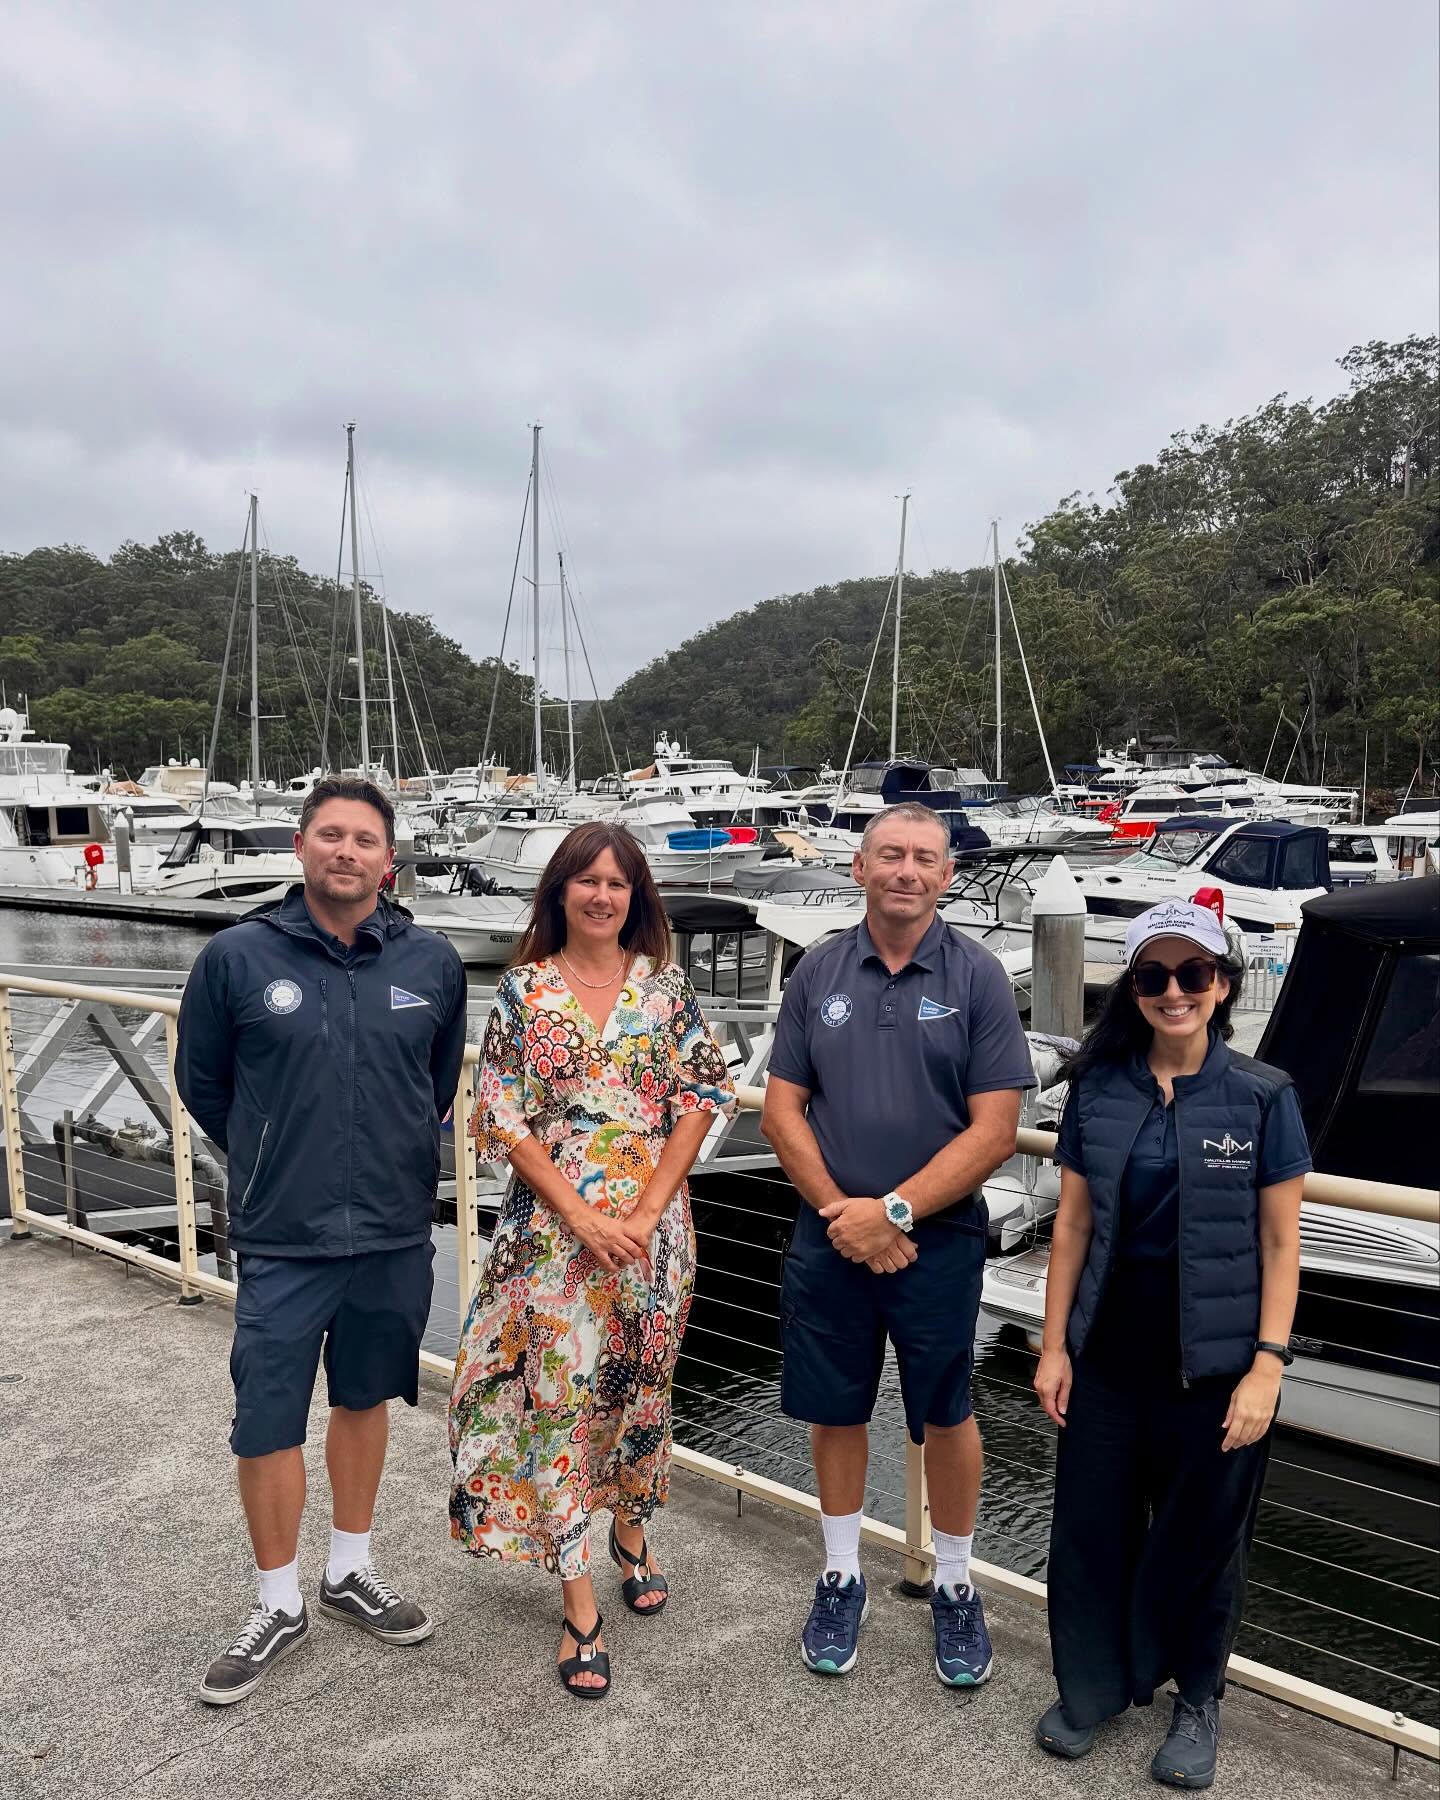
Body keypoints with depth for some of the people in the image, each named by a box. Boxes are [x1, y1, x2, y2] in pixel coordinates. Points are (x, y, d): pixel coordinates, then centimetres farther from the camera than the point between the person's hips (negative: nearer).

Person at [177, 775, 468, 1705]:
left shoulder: (433, 962, -5)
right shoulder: (237, 958, -10)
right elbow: (202, 1084, 4)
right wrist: (275, 1162, 10)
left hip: (397, 1235, 2)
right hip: (283, 1242, -2)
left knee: (365, 1400, 18)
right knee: (268, 1424, 6)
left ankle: (352, 1572, 39)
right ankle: (281, 1606, 29)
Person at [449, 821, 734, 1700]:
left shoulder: (666, 987, 1)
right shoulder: (523, 991, -2)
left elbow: (701, 1099, -3)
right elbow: (501, 1120, -5)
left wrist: (648, 1210, -11)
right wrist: (581, 1214, -14)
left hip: (654, 1224, 2)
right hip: (554, 1225, -1)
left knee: (642, 1388, 15)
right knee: (557, 1398, 0)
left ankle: (632, 1532, 42)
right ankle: (580, 1606, 13)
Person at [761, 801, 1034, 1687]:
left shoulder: (977, 976, -7)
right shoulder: (818, 973, 1)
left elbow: (994, 1130, -11)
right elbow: (783, 1110, 1)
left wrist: (894, 1212, -16)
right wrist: (840, 1212, -11)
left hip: (937, 1240, -2)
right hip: (830, 1239, 2)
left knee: (946, 1418, 12)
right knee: (835, 1411, 15)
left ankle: (956, 1587, 34)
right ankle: (842, 1578, 36)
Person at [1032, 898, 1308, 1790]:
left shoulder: (1263, 1096, -8)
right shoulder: (1098, 1089, -1)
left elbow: (1281, 1244, -5)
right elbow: (1074, 1223, 3)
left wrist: (1267, 1367, -10)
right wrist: (1054, 1345, 3)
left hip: (1215, 1365, -2)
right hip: (1109, 1356, 2)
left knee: (1201, 1541, 14)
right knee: (1091, 1530, 12)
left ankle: (1198, 1700, 40)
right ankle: (1093, 1688, 37)